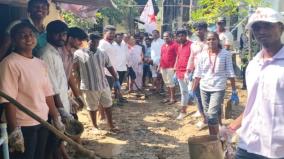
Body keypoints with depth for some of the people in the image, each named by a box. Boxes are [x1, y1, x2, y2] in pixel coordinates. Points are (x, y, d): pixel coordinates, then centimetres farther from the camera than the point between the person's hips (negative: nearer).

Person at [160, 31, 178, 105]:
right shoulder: (163, 46, 16)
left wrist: (175, 66, -16)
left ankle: (173, 98, 2)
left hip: (171, 67, -7)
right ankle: (169, 97, 19)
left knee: (170, 82, -6)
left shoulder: (174, 44, -7)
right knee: (167, 83, 11)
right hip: (163, 67, 7)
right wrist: (159, 65, 16)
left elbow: (178, 56, -11)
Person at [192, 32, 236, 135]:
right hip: (204, 89, 4)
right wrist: (193, 91, 2)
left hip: (218, 89, -4)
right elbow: (198, 74, 3)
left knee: (212, 114, -14)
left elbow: (230, 73, -5)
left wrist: (234, 91, -6)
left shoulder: (225, 54, -7)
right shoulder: (203, 54, 0)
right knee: (208, 115, 11)